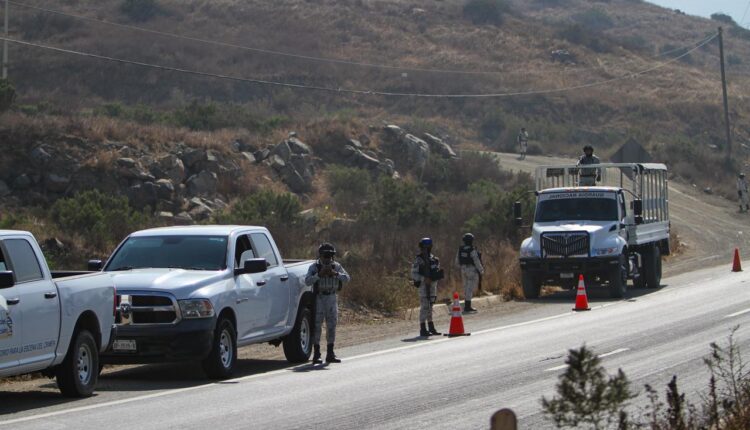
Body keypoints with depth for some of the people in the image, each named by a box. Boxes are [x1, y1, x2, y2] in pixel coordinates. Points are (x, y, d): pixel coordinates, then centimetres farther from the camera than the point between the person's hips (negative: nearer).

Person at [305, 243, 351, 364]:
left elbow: (347, 278, -6)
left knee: (332, 326, 5)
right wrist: (319, 274, -29)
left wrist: (335, 273, -21)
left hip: (332, 298, 4)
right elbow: (307, 281, -18)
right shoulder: (314, 267, -5)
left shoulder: (336, 266, 5)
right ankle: (316, 355, -4)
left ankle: (330, 354, 12)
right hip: (319, 298, -4)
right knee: (317, 326, -5)